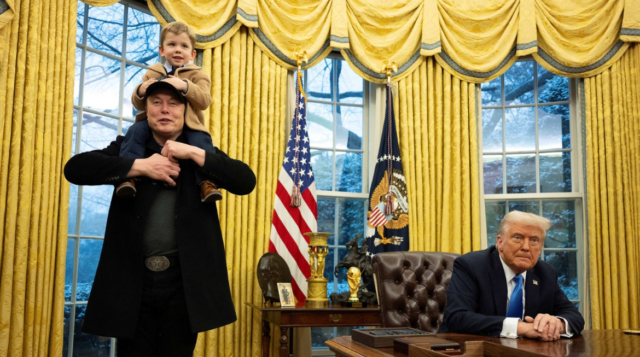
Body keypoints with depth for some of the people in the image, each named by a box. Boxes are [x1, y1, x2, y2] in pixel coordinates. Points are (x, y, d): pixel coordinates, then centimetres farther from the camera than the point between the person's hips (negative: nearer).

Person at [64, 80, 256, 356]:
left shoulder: (202, 154, 9)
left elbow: (247, 181, -6)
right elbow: (74, 168, -5)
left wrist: (193, 153, -12)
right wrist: (140, 166, -13)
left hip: (184, 281, 0)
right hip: (133, 278, 1)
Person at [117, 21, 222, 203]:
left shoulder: (197, 75, 12)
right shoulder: (152, 73, 19)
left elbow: (204, 101, -6)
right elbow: (139, 104, 15)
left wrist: (184, 86, -23)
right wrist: (141, 92, -9)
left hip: (187, 124, -2)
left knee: (201, 140, -30)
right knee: (136, 131, -25)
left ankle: (206, 182, -27)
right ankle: (128, 175, -28)